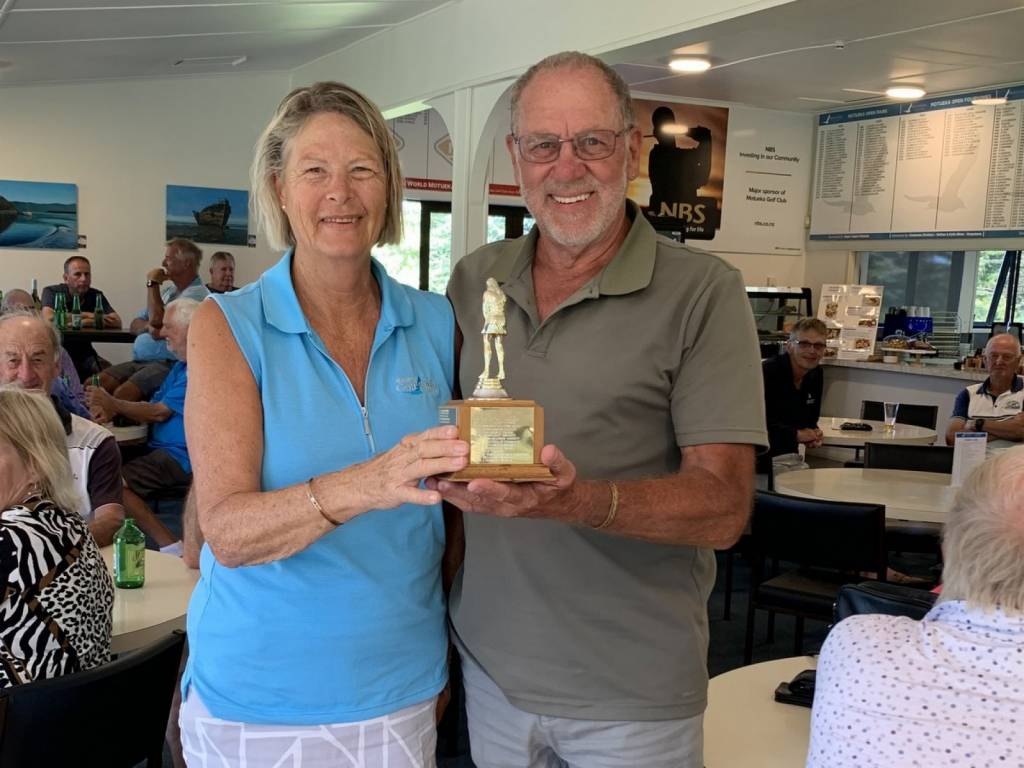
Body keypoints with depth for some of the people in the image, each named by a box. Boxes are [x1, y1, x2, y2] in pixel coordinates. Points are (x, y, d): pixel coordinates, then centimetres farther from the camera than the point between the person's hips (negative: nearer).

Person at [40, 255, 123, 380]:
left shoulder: (95, 296, 3)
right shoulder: (52, 292, -5)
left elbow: (117, 323, -11)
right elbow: (49, 319, -26)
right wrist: (87, 315, -18)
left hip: (84, 352, 3)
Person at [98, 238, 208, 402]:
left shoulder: (197, 294, -8)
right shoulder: (168, 290, 21)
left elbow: (158, 319, -17)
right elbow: (134, 325, 22)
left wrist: (152, 283, -3)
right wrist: (149, 326, -4)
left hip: (167, 364, -9)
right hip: (138, 361, 9)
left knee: (122, 393, -31)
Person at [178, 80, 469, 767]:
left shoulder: (435, 324, -2)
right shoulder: (227, 325, -9)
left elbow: (453, 499, 6)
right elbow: (229, 530, -19)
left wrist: (448, 657, 0)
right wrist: (362, 487, -35)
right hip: (256, 702, -2)